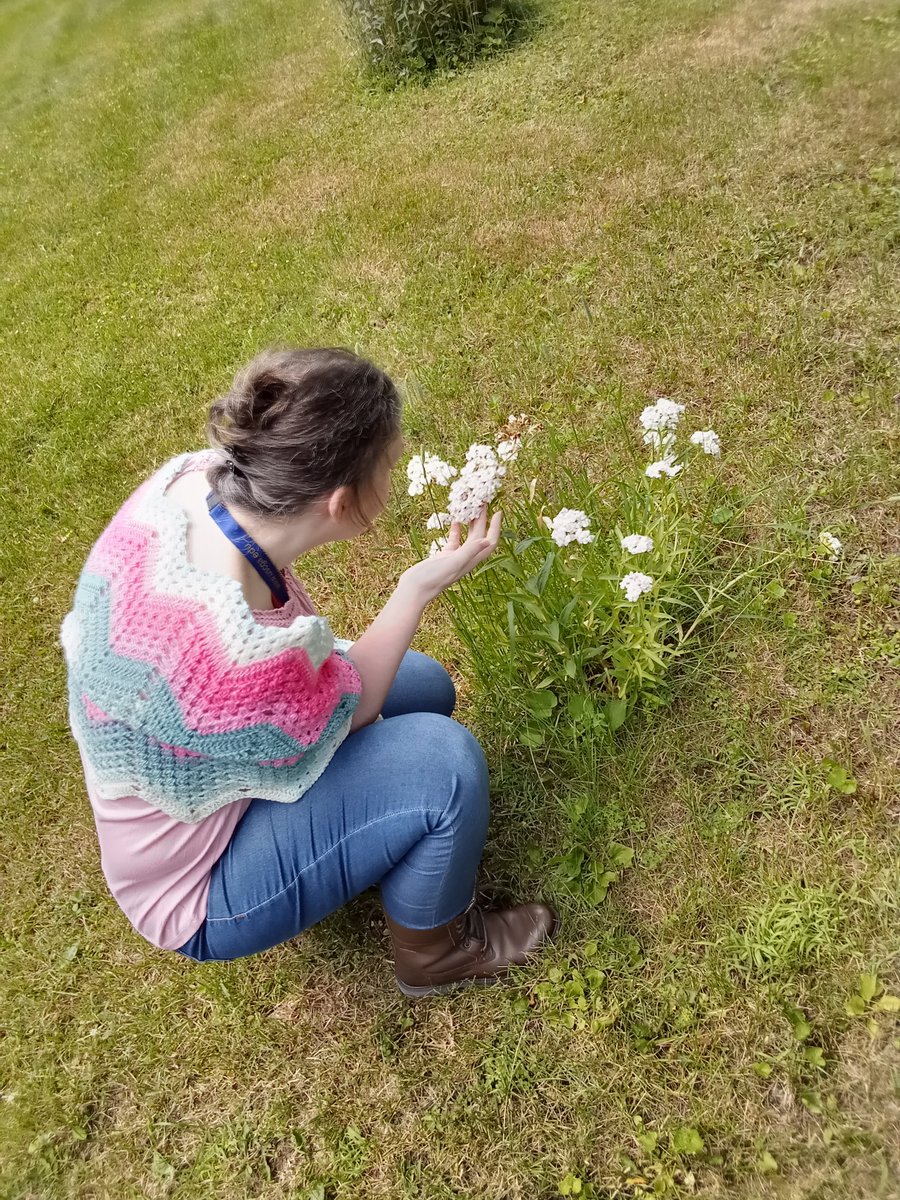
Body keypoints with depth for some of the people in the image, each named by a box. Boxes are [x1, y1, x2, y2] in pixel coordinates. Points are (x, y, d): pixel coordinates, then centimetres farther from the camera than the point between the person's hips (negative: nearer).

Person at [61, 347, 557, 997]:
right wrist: (424, 584, -18)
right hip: (198, 892, -8)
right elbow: (340, 716, -19)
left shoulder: (197, 477, -21)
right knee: (445, 761, -23)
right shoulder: (240, 664, -43)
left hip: (197, 770, 8)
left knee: (426, 685, 7)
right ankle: (434, 950, 6)